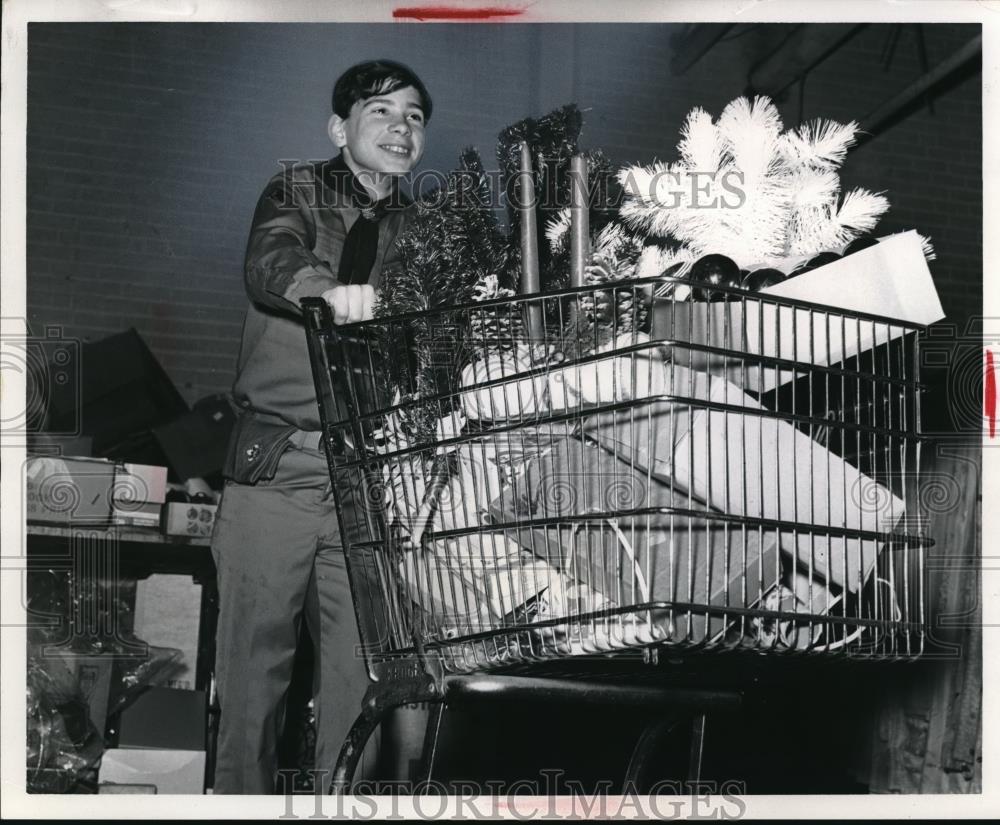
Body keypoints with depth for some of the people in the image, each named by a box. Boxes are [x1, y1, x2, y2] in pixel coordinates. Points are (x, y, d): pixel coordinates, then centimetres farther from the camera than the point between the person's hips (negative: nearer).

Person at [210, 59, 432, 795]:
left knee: (358, 671, 0)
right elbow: (269, 262, -14)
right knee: (254, 659, 0)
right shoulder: (297, 193, 8)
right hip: (275, 464, -2)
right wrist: (329, 287, -35)